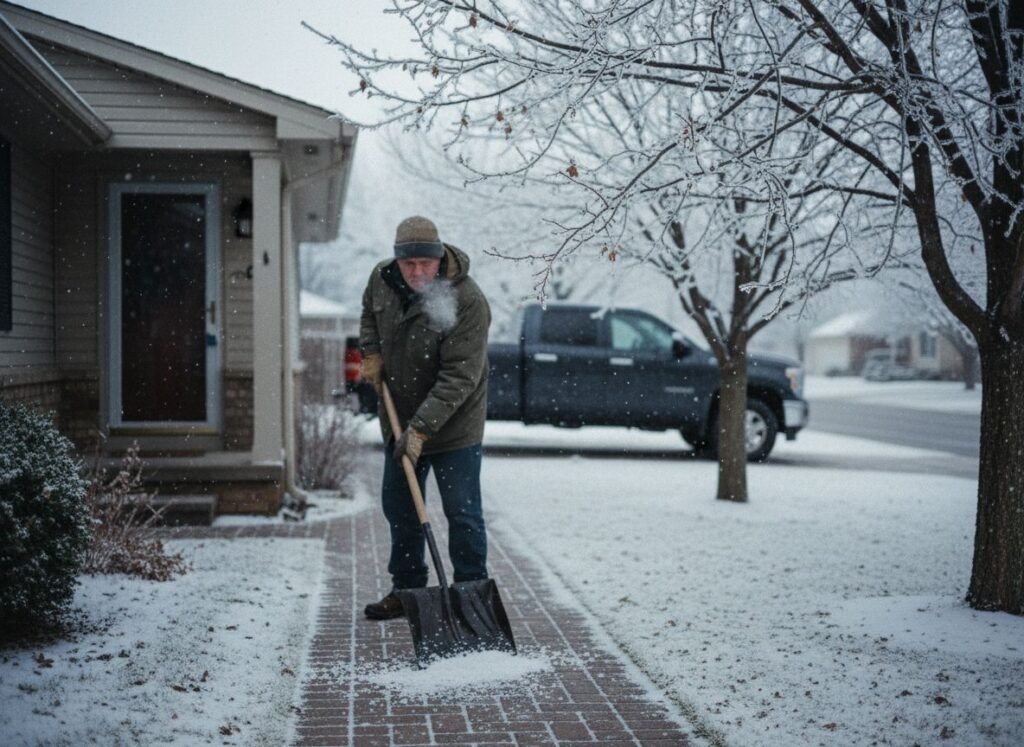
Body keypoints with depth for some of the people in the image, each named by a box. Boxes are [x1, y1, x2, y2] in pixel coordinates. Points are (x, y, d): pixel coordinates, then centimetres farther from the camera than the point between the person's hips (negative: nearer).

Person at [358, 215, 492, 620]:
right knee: (399, 508, 16)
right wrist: (371, 352, 3)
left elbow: (458, 377, -28)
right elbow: (369, 313, 20)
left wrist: (421, 428, -31)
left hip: (453, 425, -6)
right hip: (401, 421, 7)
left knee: (462, 513, -2)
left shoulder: (467, 302, -25)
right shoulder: (382, 278, -6)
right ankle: (407, 589, 30)